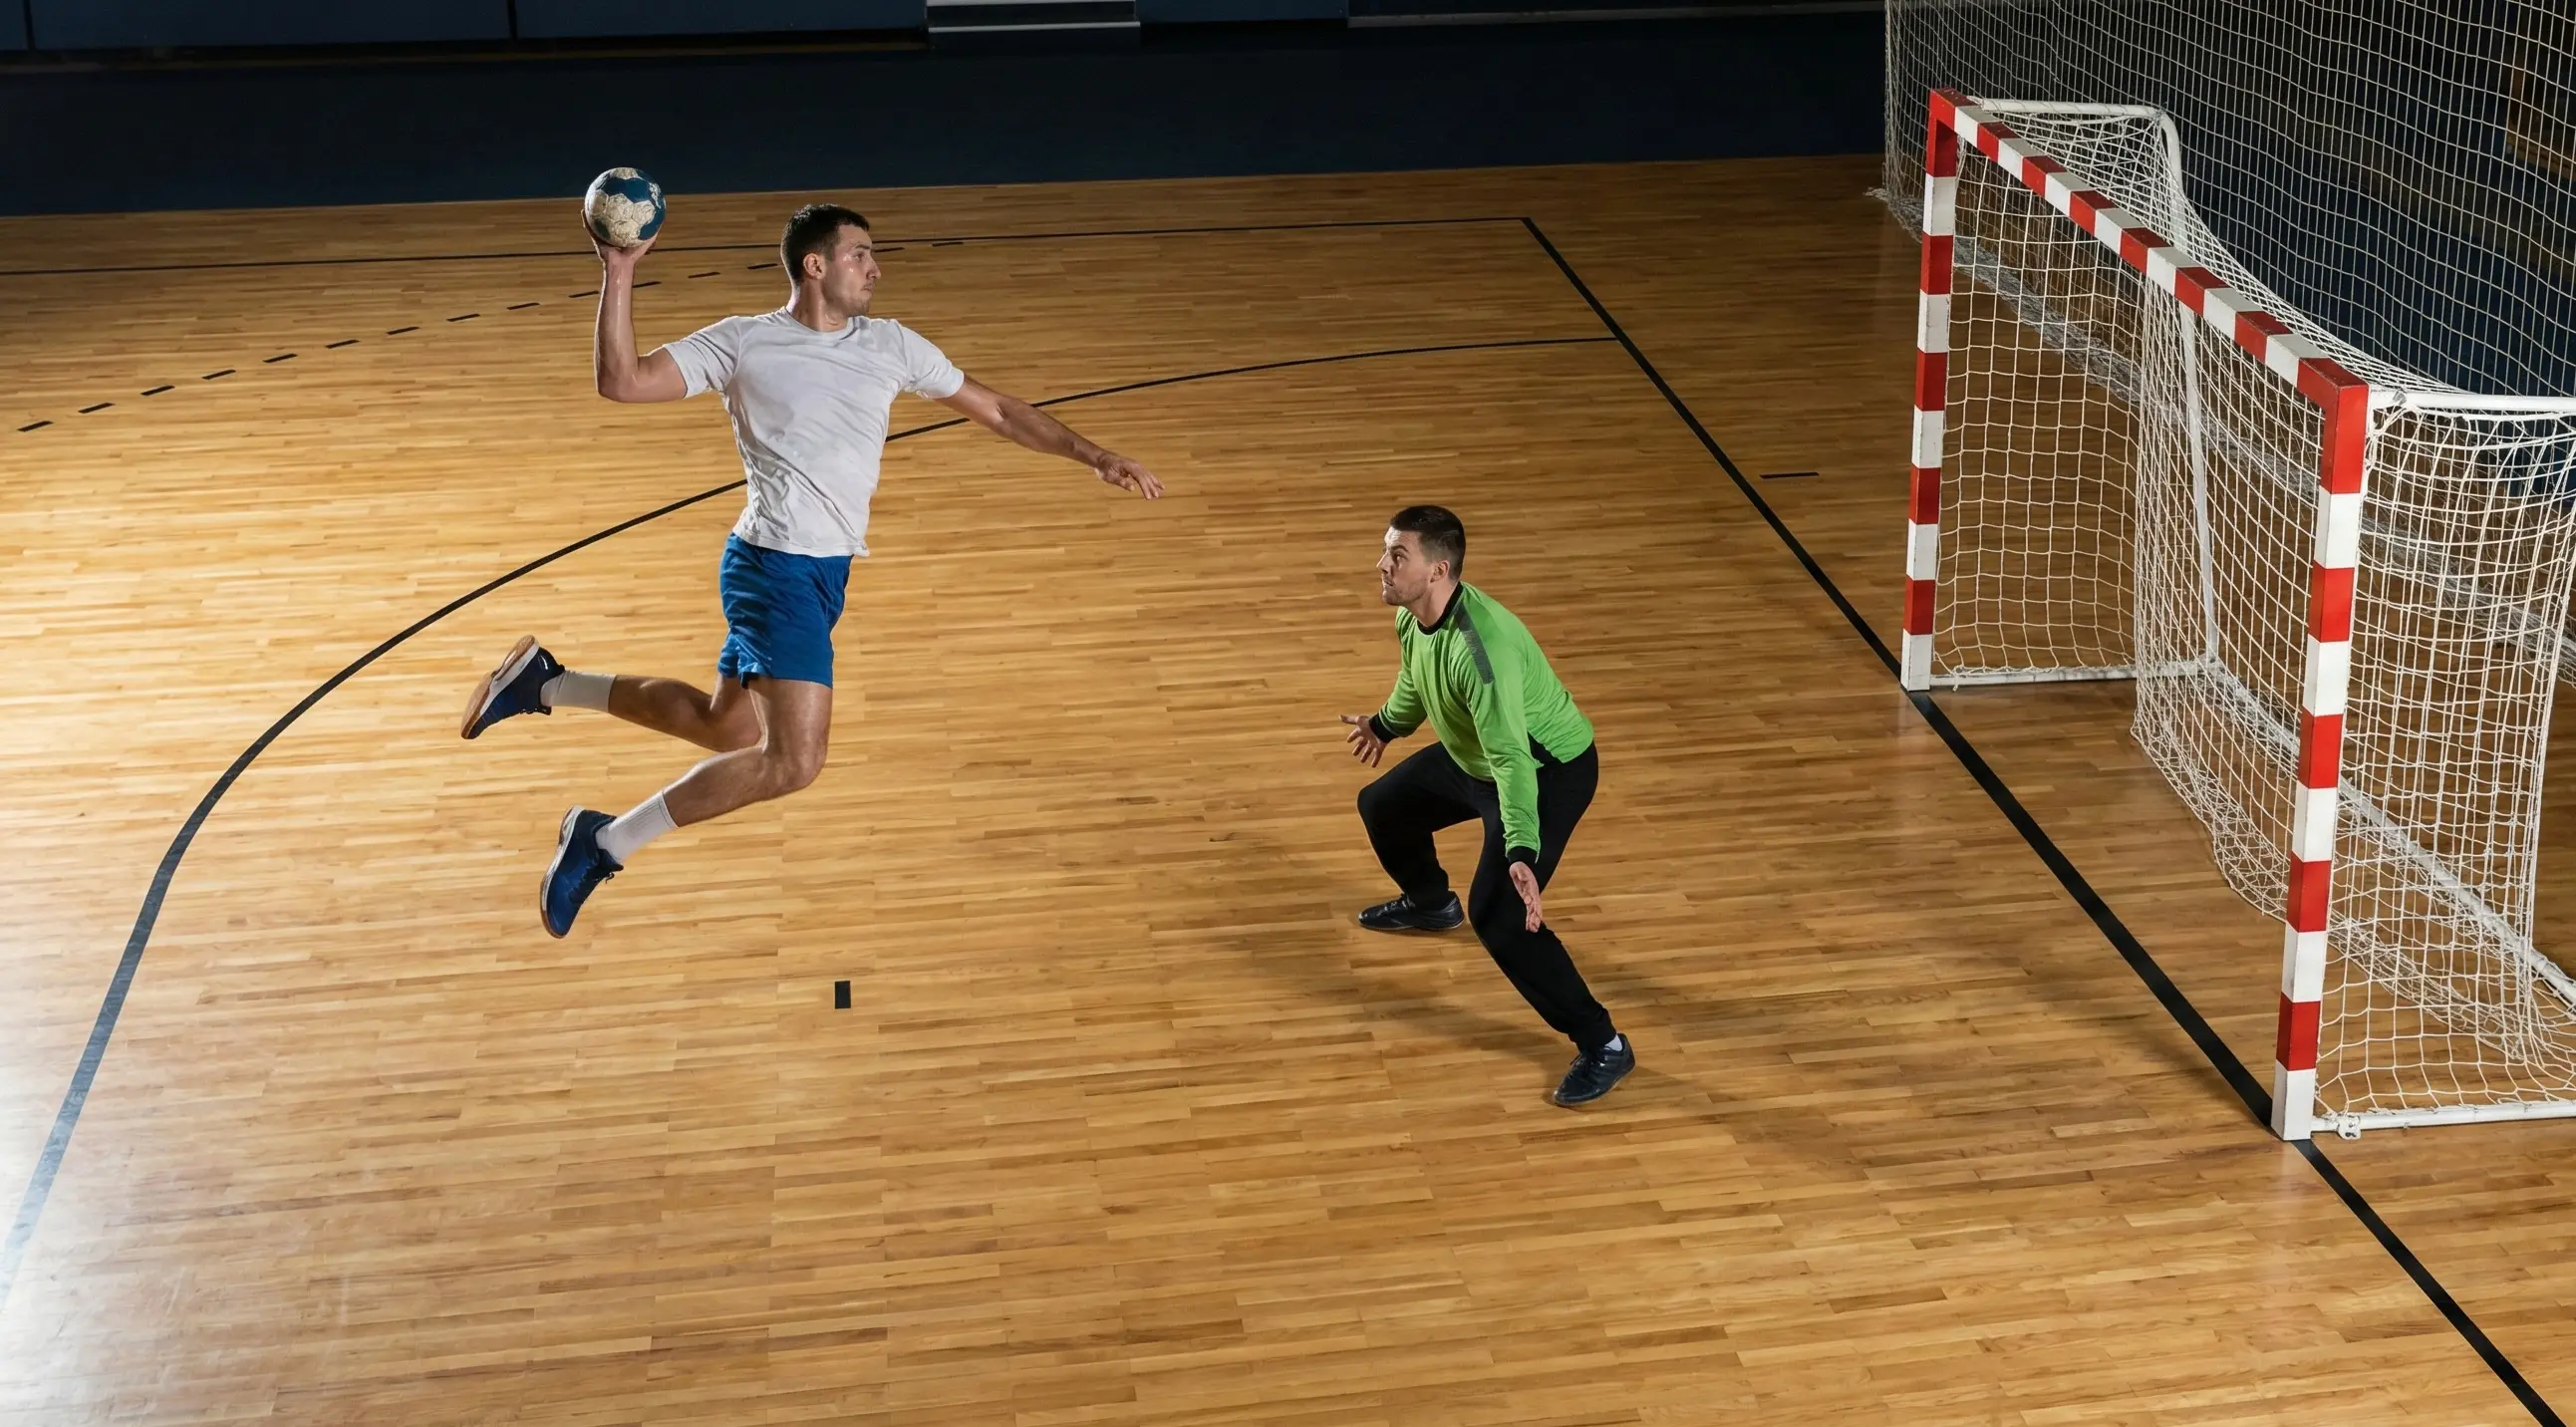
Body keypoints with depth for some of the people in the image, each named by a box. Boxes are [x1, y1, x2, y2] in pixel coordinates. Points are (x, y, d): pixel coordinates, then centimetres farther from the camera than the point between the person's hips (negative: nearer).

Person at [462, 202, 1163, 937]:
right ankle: (606, 842, -6)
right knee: (793, 760, -18)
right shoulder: (744, 341, -5)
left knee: (727, 727, 19)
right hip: (779, 566, -8)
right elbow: (622, 381, -11)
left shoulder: (891, 345, 9)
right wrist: (619, 276, -19)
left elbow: (994, 408, 14)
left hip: (826, 571, 8)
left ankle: (549, 682, 33)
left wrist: (1094, 455, 9)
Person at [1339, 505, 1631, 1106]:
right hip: (1470, 758, 9)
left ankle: (1602, 1046, -9)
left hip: (1548, 772, -9)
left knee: (1498, 915, -20)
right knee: (1382, 805, 23)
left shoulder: (1480, 645, -38)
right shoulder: (1412, 616, -10)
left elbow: (1510, 757, -42)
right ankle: (1431, 902, 55)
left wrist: (1521, 852, -52)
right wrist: (1386, 724, 34)